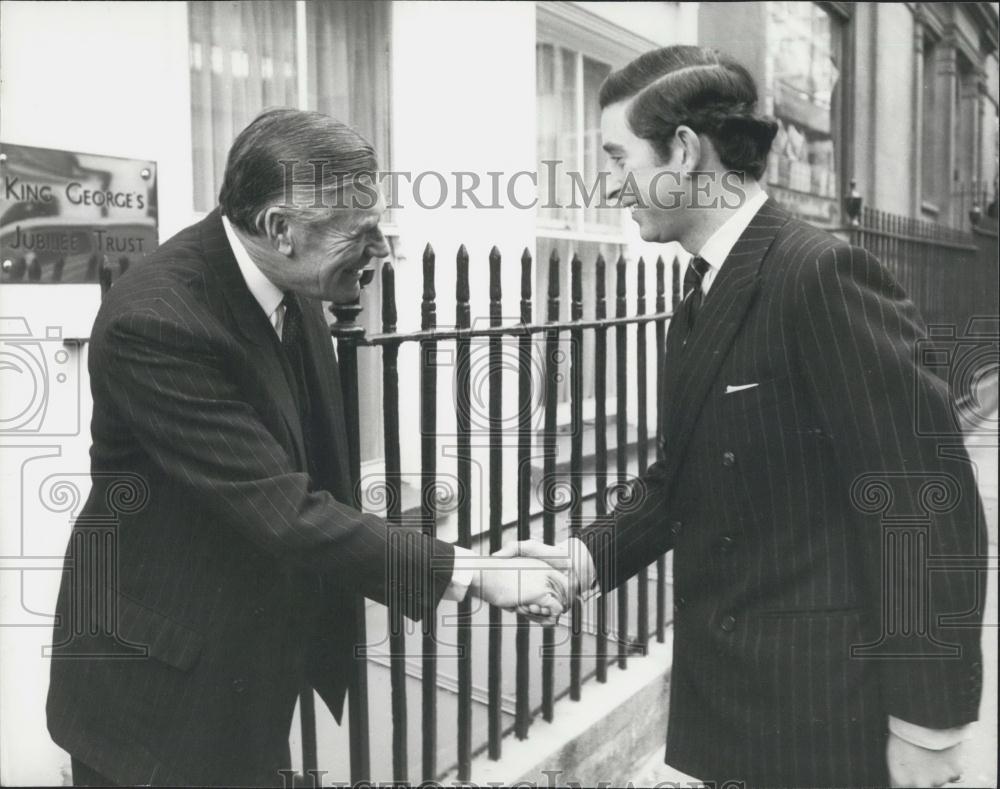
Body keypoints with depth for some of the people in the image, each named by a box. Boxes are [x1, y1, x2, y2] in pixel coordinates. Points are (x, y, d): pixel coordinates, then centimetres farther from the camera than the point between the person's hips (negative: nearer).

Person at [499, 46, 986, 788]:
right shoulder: (701, 297, 9)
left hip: (824, 700, -8)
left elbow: (928, 501, -20)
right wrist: (586, 556, -4)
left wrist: (927, 721, -18)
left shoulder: (822, 273, -19)